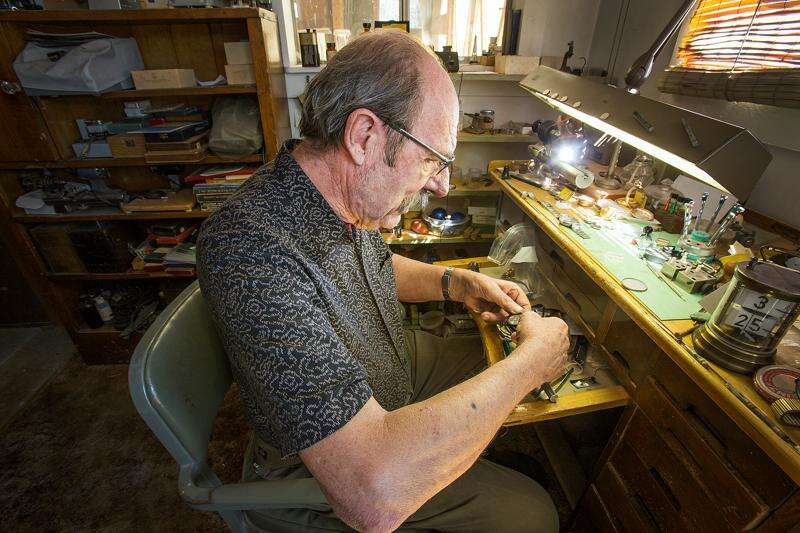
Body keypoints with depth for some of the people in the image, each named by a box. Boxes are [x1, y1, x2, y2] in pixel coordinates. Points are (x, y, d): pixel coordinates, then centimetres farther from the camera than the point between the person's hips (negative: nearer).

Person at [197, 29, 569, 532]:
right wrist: (531, 361, -29)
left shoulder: (345, 193, -10)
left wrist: (457, 283, -5)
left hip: (397, 379, 7)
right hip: (326, 477, -6)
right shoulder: (250, 249, -37)